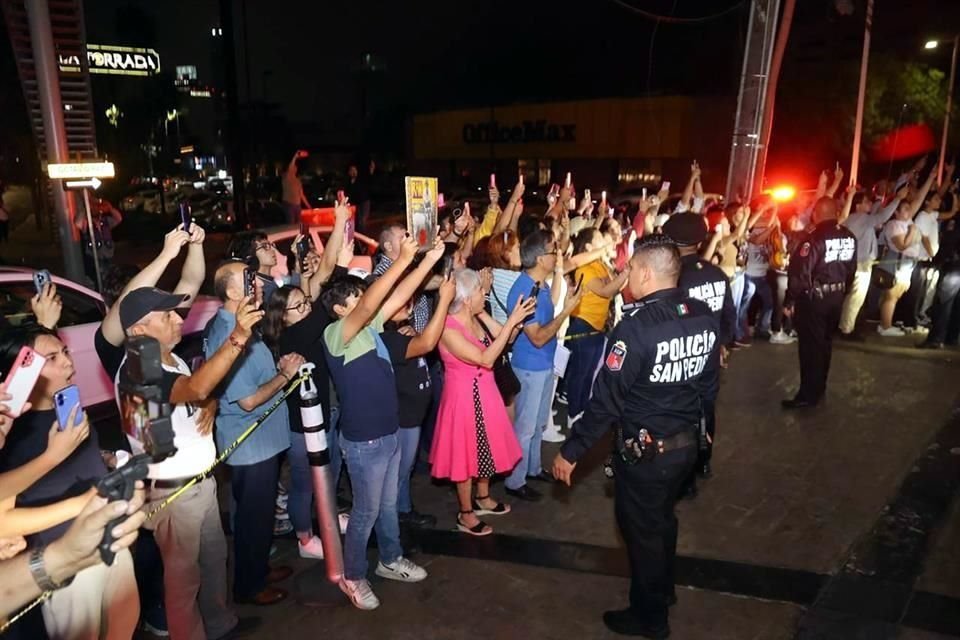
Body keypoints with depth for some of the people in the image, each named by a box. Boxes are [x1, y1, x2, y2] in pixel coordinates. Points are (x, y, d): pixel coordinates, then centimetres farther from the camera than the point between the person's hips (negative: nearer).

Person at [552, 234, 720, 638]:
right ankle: (663, 591, 51)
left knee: (642, 530, 14)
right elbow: (709, 387, 5)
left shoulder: (637, 325, -27)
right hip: (686, 443, 7)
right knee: (663, 519, 28)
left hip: (644, 451, -7)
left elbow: (606, 400, -25)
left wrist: (570, 452, -16)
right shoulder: (705, 317, -5)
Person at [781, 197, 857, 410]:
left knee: (810, 346, -1)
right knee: (825, 342, 17)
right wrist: (842, 291, 21)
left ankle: (808, 395, 5)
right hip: (836, 297, 7)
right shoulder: (849, 237, 4)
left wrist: (789, 300, -12)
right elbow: (851, 269, 11)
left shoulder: (814, 238, -19)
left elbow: (800, 273, -20)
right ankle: (819, 389, 28)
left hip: (814, 298, -7)